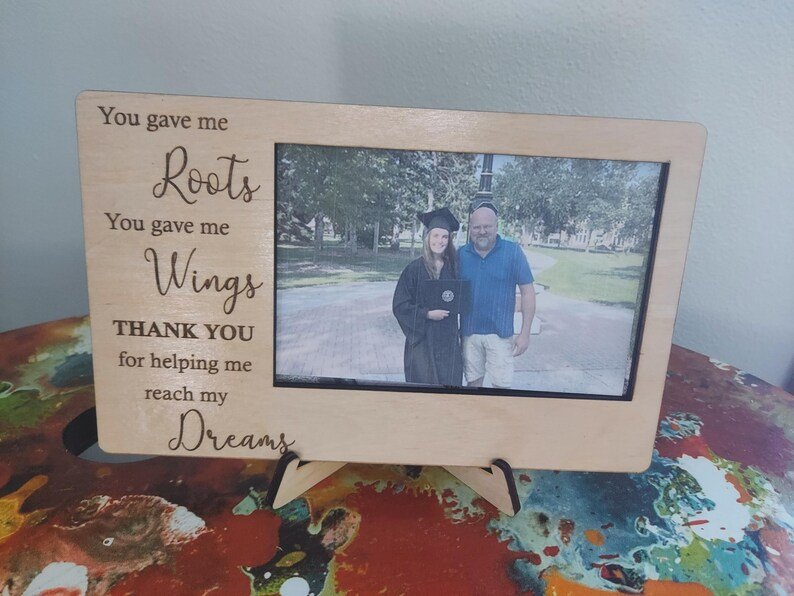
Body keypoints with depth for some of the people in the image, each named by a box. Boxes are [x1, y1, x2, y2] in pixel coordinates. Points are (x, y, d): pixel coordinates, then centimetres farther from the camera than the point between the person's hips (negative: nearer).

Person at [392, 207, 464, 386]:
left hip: (449, 341, 3)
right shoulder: (414, 269, -6)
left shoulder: (454, 268, 4)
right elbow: (399, 306, -7)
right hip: (422, 340, -3)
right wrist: (427, 314, -16)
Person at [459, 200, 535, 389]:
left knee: (502, 384, 4)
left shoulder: (512, 251, -7)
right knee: (473, 382, 14)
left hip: (500, 333, -2)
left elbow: (527, 291, -5)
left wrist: (525, 333, -8)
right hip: (469, 332, 3)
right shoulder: (461, 254, 1)